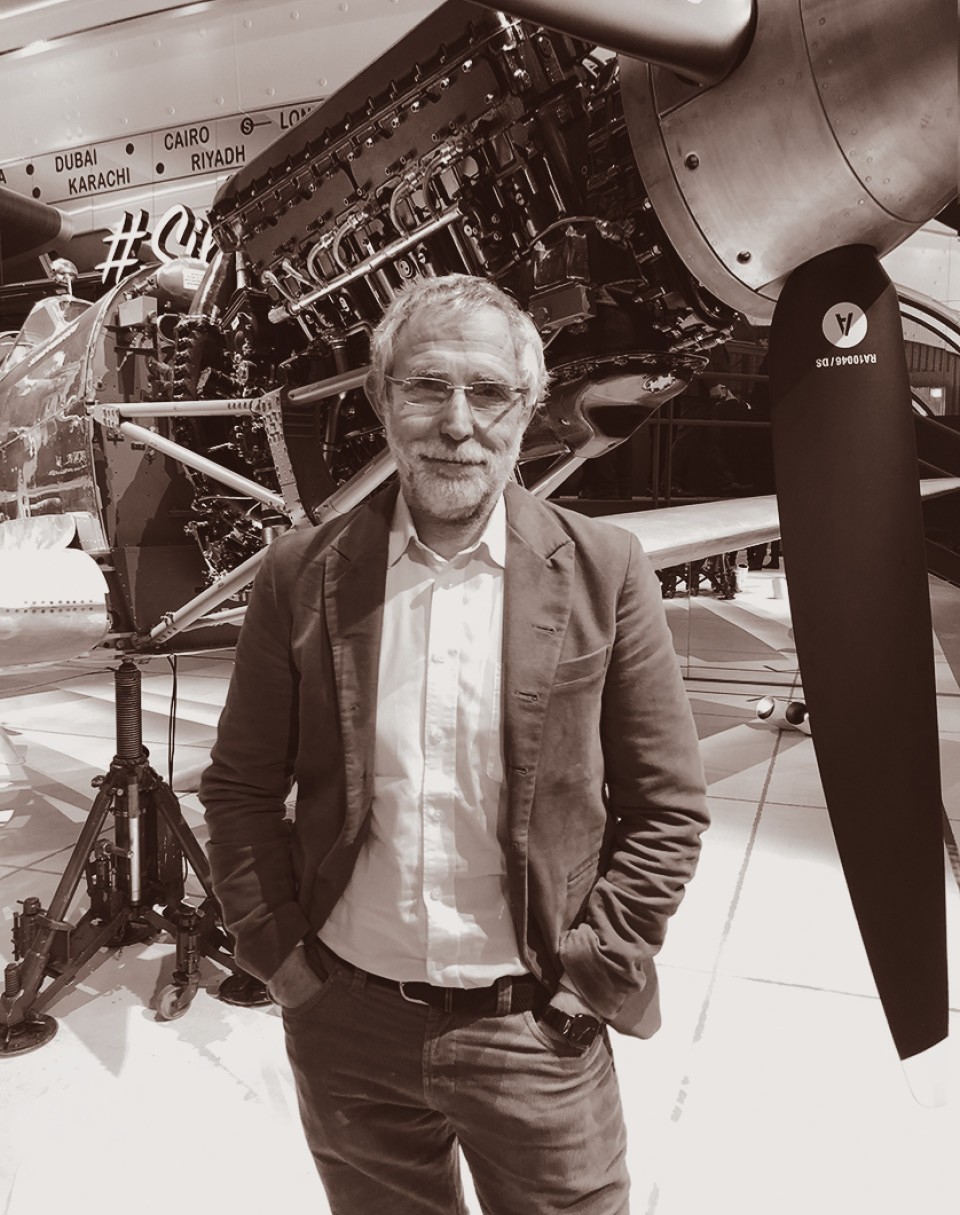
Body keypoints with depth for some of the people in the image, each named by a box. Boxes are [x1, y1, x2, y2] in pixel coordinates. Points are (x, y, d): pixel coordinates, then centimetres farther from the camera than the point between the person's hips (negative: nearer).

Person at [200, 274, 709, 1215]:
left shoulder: (602, 572, -9)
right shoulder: (301, 574, -6)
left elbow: (665, 806, -5)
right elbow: (240, 787, 1)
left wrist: (587, 974, -7)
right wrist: (278, 953, -2)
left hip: (535, 1033, -1)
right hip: (345, 1026, 2)